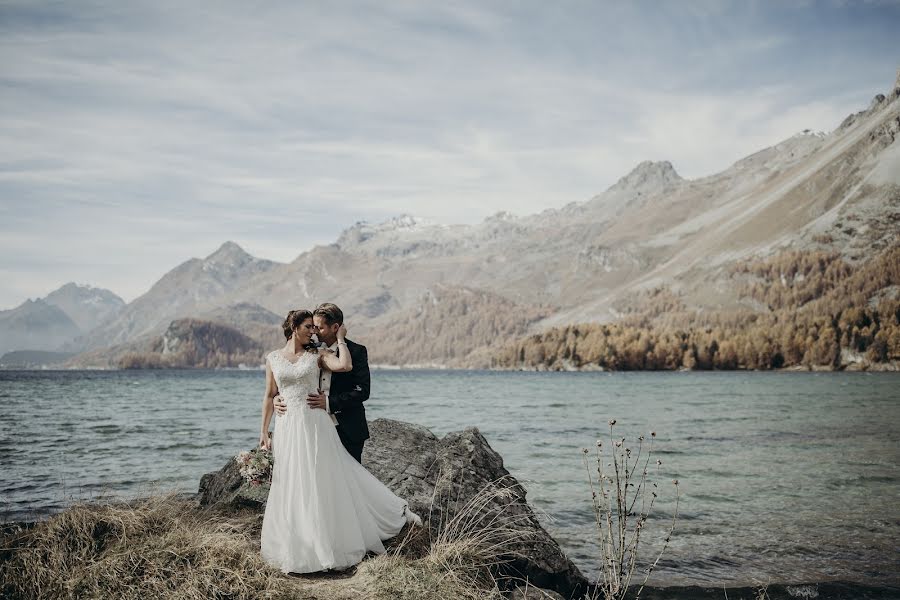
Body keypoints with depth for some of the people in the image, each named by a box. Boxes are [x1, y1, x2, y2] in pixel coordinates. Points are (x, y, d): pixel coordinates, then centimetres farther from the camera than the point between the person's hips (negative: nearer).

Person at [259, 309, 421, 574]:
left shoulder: (317, 354, 3)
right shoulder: (272, 358, 9)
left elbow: (345, 366, -15)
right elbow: (269, 397, 11)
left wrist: (340, 339, -3)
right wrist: (264, 432, 8)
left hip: (316, 425, -2)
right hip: (287, 429, 2)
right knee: (291, 489, 6)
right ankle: (295, 548, 20)